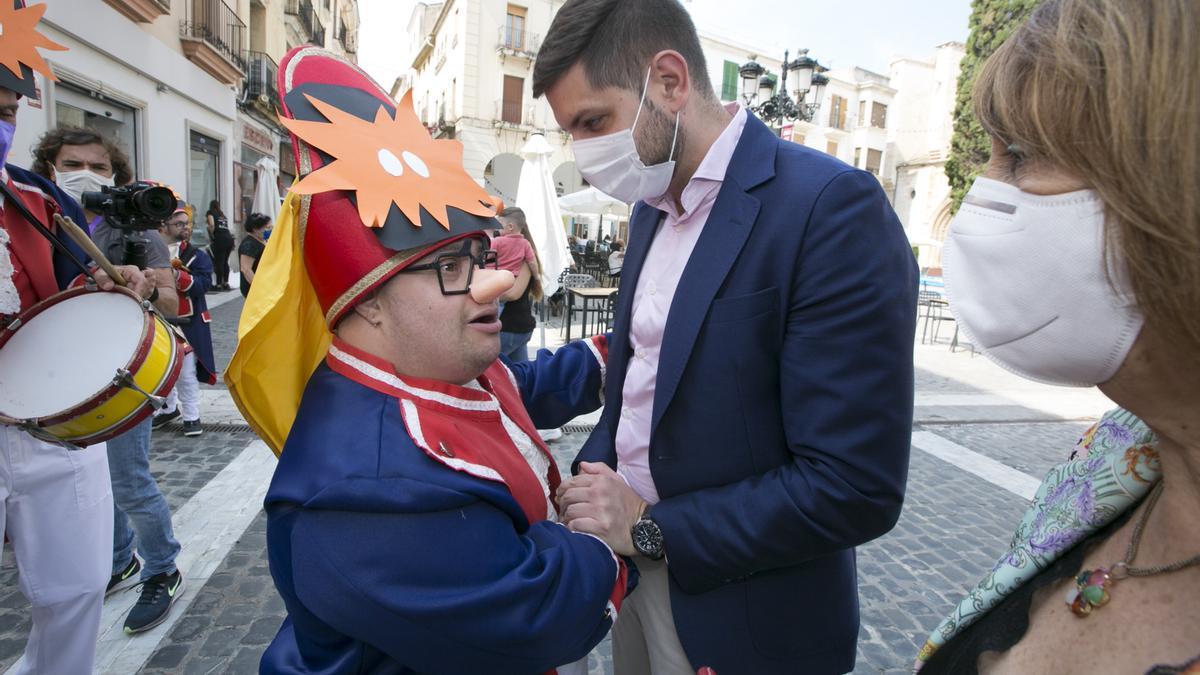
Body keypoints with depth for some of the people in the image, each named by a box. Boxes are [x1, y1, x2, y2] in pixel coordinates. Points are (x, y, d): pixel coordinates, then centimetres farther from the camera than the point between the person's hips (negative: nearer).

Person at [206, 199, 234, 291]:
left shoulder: (210, 213, 8)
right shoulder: (222, 214, 26)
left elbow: (211, 225, -10)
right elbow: (226, 227, 18)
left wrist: (211, 236, 3)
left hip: (220, 239, -6)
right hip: (229, 238, 6)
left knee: (219, 262, -3)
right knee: (225, 262, 12)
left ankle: (219, 285, -2)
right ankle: (226, 284, 15)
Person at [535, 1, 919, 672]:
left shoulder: (832, 207, -22)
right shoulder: (652, 206, 4)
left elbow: (857, 489, -24)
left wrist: (653, 529, -17)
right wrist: (588, 482, -6)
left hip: (740, 620, -6)